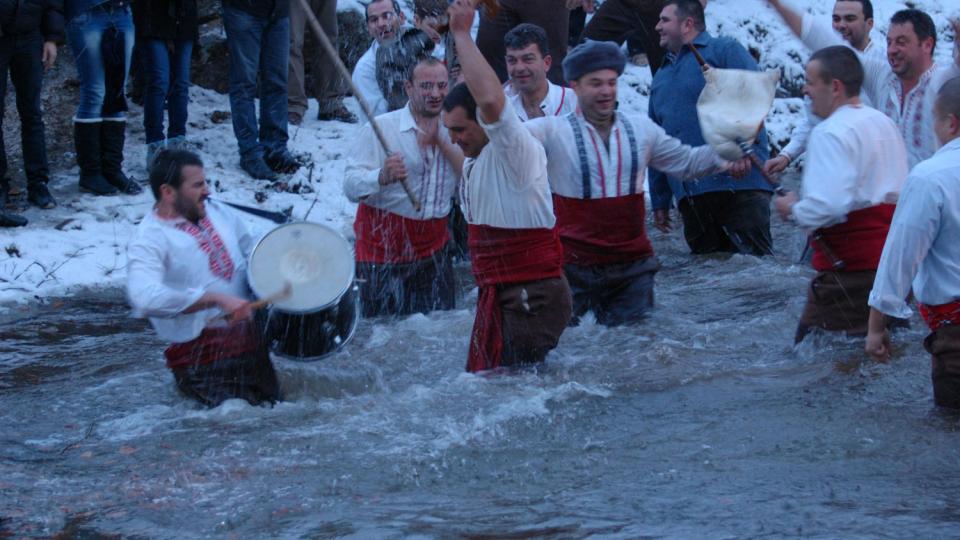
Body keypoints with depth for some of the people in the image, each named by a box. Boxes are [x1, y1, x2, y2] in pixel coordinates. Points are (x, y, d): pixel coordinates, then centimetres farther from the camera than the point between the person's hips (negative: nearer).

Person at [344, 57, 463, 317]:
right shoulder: (382, 127, -6)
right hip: (384, 249, -4)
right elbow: (351, 186, -15)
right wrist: (383, 177, -36)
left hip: (433, 247, 4)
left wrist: (441, 141, -14)